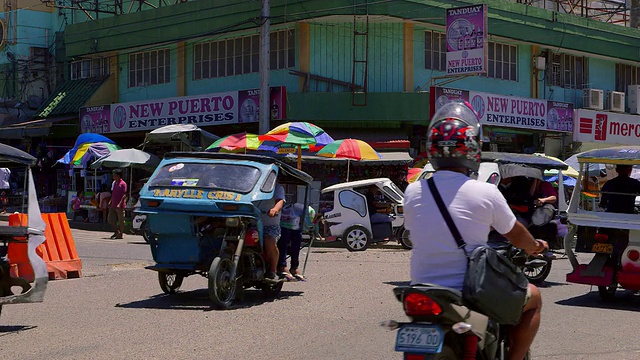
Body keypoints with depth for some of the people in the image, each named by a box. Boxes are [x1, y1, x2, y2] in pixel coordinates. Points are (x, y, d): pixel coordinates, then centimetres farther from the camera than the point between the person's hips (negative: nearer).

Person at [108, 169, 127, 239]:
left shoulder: (123, 184, -11)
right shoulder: (114, 183, 13)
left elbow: (124, 195, -14)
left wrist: (120, 204, -21)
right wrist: (110, 202, 11)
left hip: (120, 206, -8)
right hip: (113, 205, 8)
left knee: (121, 220, 0)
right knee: (110, 219, 9)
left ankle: (121, 234, 9)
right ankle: (116, 232, 23)